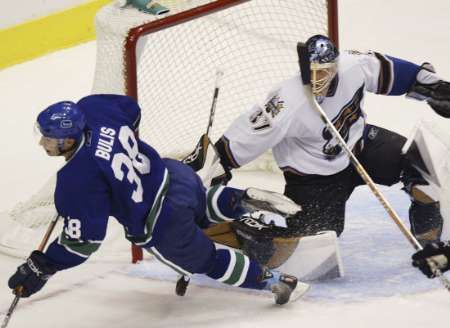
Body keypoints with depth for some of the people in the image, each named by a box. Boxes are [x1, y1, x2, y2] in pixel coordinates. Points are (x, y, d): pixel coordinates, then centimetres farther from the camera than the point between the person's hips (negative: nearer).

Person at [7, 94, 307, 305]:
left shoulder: (78, 180, -31)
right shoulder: (89, 108, -11)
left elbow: (84, 240, -24)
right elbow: (131, 109, 11)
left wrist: (40, 269, -17)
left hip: (162, 229, -7)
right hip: (174, 174, 7)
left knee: (207, 262, 19)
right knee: (204, 208, 41)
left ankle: (275, 281, 23)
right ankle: (245, 199, 20)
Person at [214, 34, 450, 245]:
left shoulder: (353, 66, -24)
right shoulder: (287, 105, -37)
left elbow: (386, 72, -2)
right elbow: (243, 137, -30)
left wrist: (431, 86, 3)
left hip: (358, 144, 5)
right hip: (315, 174, -5)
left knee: (417, 163, -8)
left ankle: (429, 238, 13)